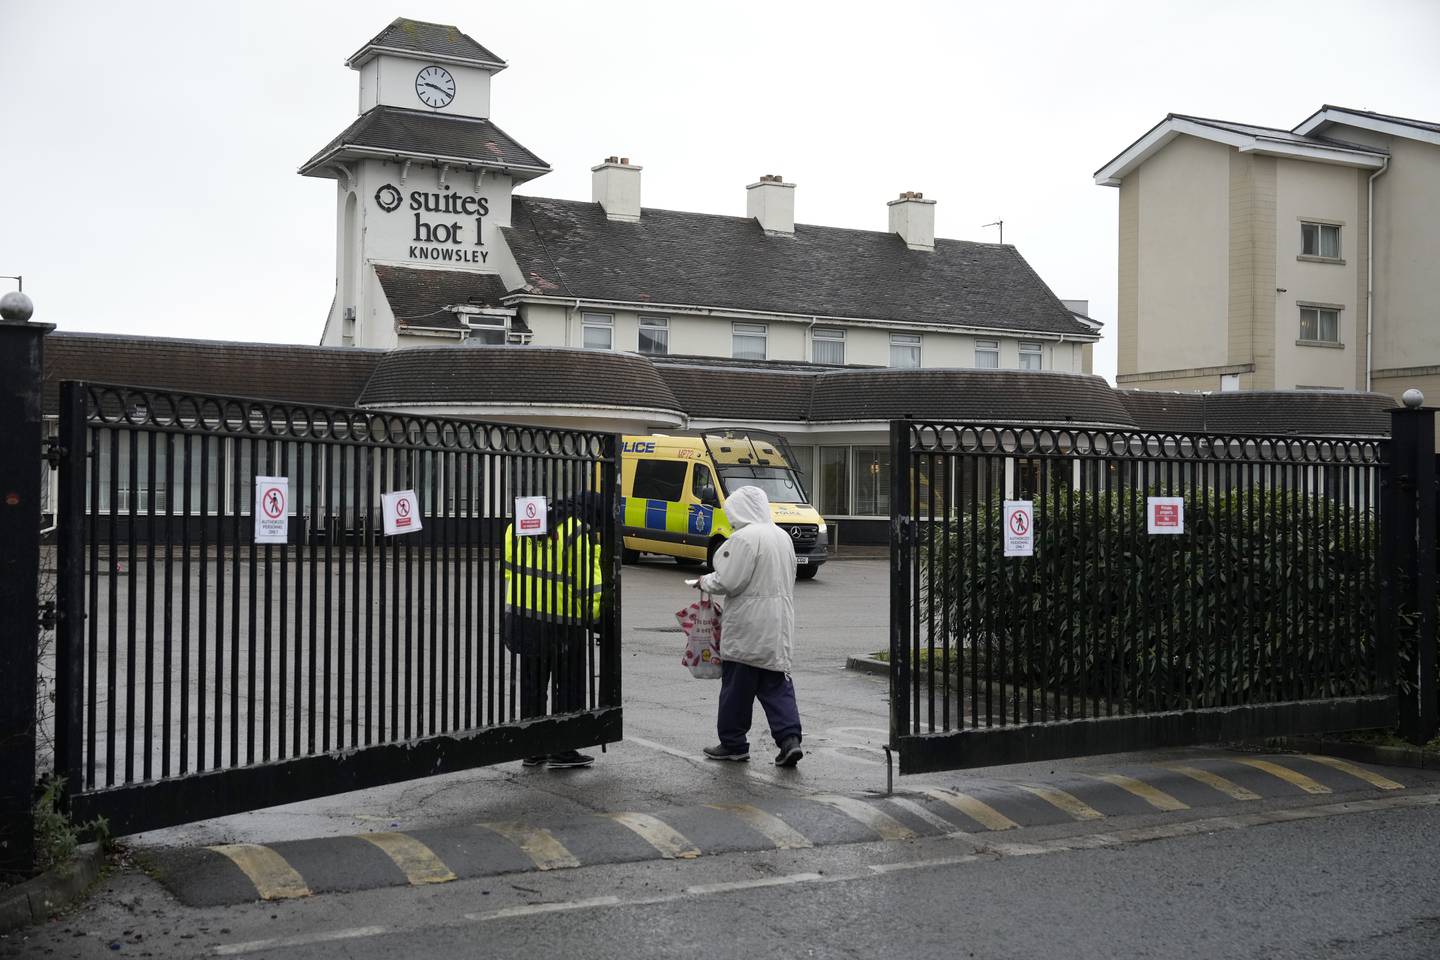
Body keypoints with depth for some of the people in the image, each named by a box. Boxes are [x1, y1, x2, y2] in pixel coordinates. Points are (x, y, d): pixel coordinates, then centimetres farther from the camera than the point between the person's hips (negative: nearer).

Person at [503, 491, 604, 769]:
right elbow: (588, 580, -13)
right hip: (563, 622, -6)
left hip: (523, 618, 6)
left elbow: (509, 568, 12)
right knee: (569, 688, 8)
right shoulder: (578, 533, -13)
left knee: (532, 685, 15)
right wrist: (594, 615, -2)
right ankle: (563, 751, 10)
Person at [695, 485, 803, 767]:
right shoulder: (782, 536, 10)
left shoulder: (744, 538, -16)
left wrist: (705, 582, 3)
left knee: (737, 686, 5)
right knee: (776, 683, 10)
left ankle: (733, 743, 14)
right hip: (779, 626, 7)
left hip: (748, 626, -7)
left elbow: (729, 582, -17)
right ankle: (789, 738, -2)